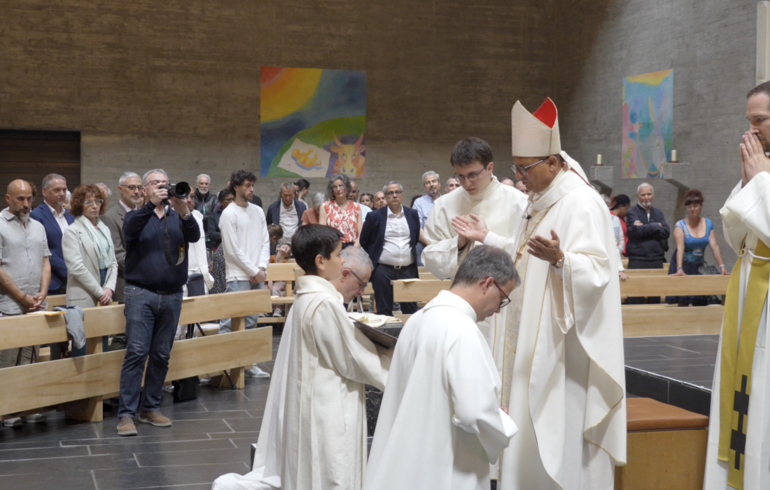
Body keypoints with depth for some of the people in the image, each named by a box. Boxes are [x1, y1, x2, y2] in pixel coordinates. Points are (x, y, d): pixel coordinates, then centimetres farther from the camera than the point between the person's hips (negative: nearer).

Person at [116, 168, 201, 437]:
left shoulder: (178, 216, 11)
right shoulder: (138, 216, 7)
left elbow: (194, 236, -8)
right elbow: (129, 230, -16)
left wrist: (183, 211, -27)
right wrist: (151, 205, -28)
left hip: (171, 296, 3)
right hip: (141, 293, -3)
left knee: (161, 355, 8)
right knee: (136, 353, -9)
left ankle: (151, 408, 18)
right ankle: (126, 414, -8)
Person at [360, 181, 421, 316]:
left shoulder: (412, 215, 6)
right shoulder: (375, 216, -1)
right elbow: (364, 242, 8)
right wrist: (374, 257, 10)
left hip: (408, 269, 2)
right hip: (383, 270, -2)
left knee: (410, 310, 5)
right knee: (384, 311, 2)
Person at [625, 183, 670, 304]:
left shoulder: (658, 213, 15)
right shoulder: (632, 213, 1)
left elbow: (666, 232, 0)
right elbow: (636, 230, -17)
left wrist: (645, 228, -10)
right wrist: (656, 226, -7)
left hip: (657, 260, 5)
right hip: (637, 259, -5)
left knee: (655, 298, 9)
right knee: (635, 299, -6)